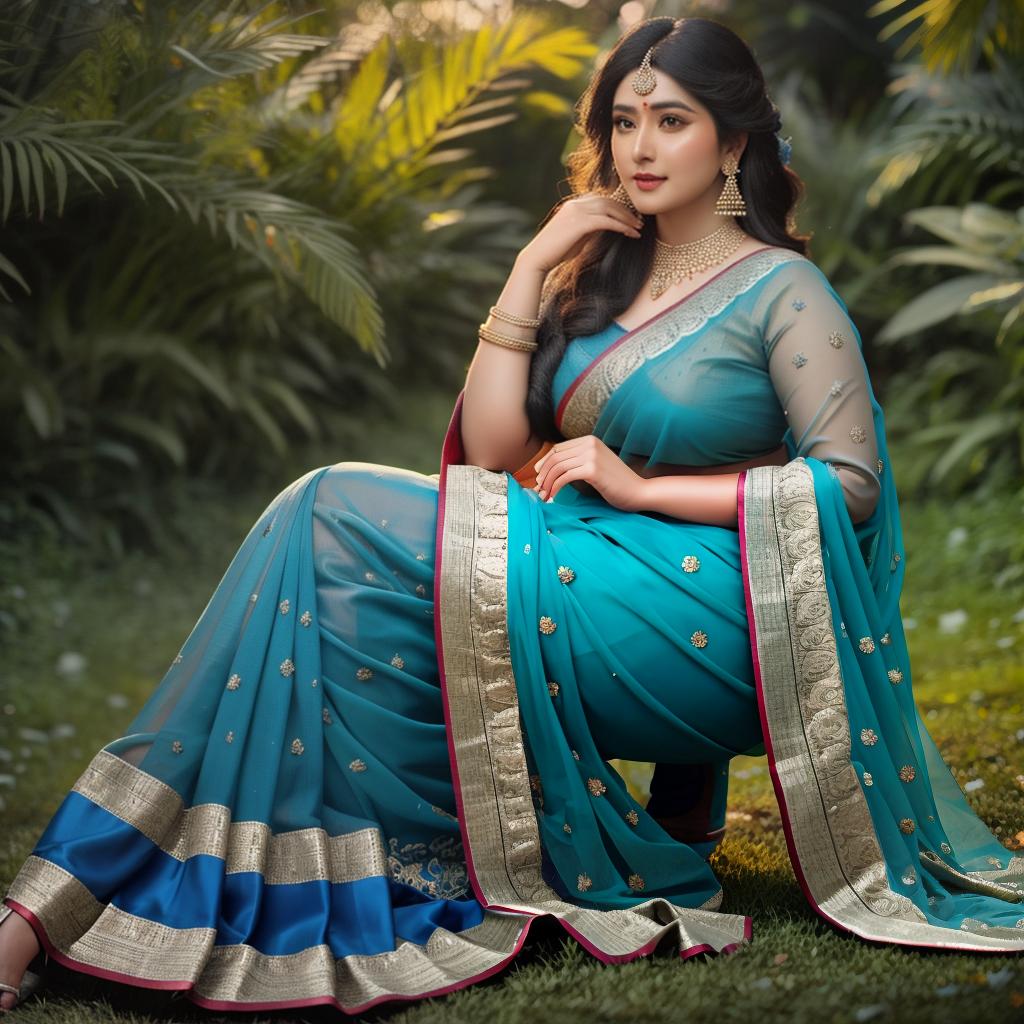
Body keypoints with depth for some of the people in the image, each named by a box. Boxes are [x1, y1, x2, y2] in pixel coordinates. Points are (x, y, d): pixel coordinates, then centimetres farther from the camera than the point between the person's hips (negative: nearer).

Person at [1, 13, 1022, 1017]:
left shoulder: (781, 289, -1)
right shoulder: (600, 273, 16)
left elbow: (852, 482, -10)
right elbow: (492, 452, 8)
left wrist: (641, 488, -12)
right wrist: (530, 269, 2)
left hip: (714, 624, -6)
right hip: (585, 573, 7)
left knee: (340, 524, -22)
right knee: (325, 514, -18)